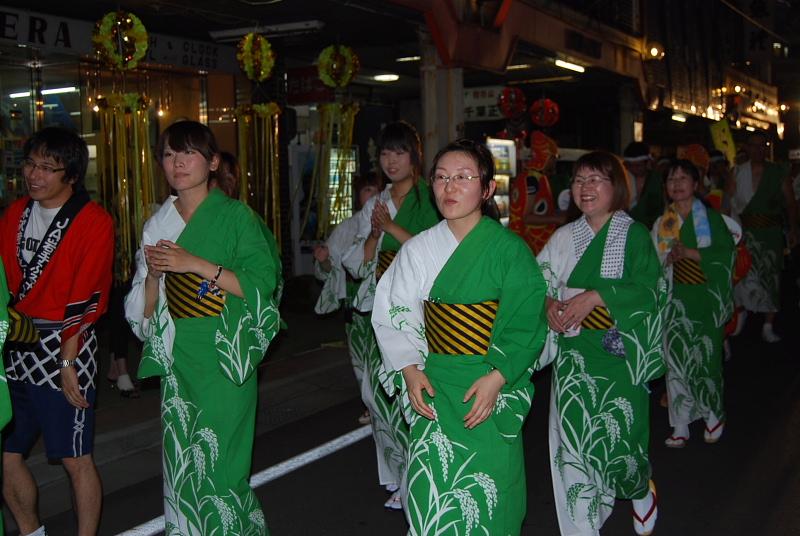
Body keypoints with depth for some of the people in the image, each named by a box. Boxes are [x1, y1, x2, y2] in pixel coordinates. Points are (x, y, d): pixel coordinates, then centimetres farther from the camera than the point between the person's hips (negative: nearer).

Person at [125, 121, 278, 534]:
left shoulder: (235, 215, -4)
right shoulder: (157, 225, 11)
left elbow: (262, 283, -13)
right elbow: (146, 312, 13)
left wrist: (195, 264, -17)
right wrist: (153, 273, -8)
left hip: (224, 357, -5)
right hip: (177, 356, 5)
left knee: (219, 463, -3)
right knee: (181, 463, 9)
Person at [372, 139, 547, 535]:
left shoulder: (509, 248, -5)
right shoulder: (419, 250, 6)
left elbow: (526, 323, -7)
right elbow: (395, 315, 8)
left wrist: (497, 377, -17)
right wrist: (410, 370, -5)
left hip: (490, 387, -3)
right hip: (433, 386, 3)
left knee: (486, 491, -1)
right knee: (430, 492, 1)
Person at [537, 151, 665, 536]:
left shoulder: (634, 235, -2)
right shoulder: (565, 237, 9)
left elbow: (647, 290, -13)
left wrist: (595, 296, -22)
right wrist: (550, 304, -13)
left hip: (620, 353, -3)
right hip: (573, 351, 3)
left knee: (619, 435, 0)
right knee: (573, 436, 2)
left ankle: (641, 491, 36)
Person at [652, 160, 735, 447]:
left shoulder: (711, 218, 1)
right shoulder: (662, 223, 10)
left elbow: (726, 252, -9)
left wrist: (688, 252, -15)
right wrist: (669, 258, -11)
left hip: (706, 297, -2)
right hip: (676, 298, 3)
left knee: (706, 358, -3)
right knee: (676, 360, -1)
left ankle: (714, 414, 21)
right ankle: (681, 425, 7)